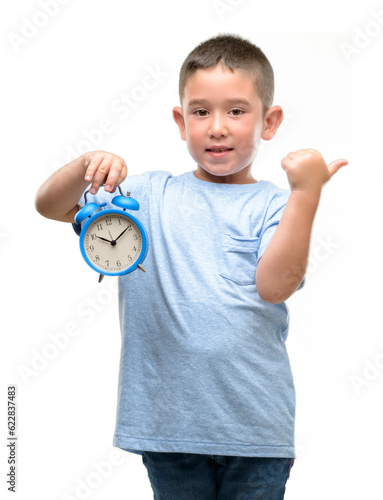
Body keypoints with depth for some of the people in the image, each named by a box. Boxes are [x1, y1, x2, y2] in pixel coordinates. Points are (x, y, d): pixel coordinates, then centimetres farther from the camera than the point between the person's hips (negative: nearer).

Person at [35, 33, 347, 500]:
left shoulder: (274, 205, -1)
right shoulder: (150, 194, 6)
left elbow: (274, 285, -17)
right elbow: (49, 205, 4)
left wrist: (306, 191, -21)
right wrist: (87, 167, -15)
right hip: (167, 420, 2)